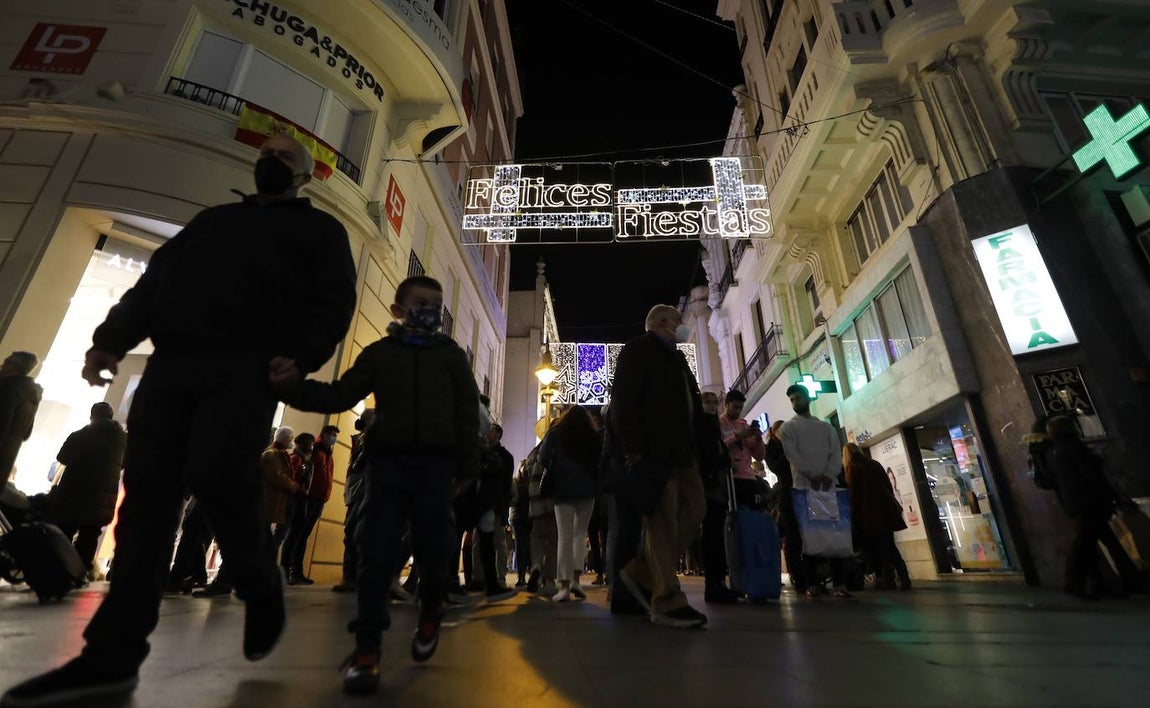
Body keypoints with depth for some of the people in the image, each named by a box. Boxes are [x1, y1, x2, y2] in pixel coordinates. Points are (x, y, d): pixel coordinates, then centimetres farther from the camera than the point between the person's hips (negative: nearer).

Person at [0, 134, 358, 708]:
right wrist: (110, 338, 10)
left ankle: (261, 588, 0)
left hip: (246, 365, -5)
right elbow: (155, 279, 25)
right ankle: (112, 657, 4)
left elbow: (333, 302, 0)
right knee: (146, 498, -1)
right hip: (170, 364, 6)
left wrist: (299, 358, -17)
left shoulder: (319, 229, 15)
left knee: (215, 473, -25)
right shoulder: (212, 219, 32)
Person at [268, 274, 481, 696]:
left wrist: (467, 467, 2)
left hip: (436, 464, 0)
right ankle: (366, 649, 8)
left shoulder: (452, 355, 10)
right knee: (376, 554, -3)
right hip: (387, 461, 1)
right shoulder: (378, 353, 13)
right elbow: (341, 396, 7)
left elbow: (468, 413, 7)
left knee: (432, 550, 3)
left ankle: (430, 613, 32)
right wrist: (294, 385, -10)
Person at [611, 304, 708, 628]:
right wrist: (632, 450, -20)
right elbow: (623, 400, -11)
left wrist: (700, 448, 11)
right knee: (663, 522, -6)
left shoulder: (676, 357, 26)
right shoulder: (637, 349, 0)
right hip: (654, 452, -9)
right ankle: (667, 602, 2)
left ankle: (641, 573, 15)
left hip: (682, 452, 9)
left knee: (693, 512, 5)